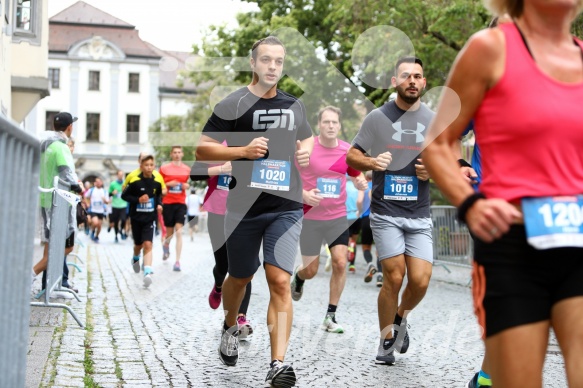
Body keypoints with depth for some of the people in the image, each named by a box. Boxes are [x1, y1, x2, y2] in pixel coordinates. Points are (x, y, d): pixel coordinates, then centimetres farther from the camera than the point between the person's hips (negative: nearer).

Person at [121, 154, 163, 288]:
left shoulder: (157, 182, -2)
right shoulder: (135, 181, -12)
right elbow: (124, 195, -6)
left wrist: (159, 204, -2)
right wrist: (138, 200, -19)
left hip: (150, 218, 0)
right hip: (136, 217, 0)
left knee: (148, 244, -14)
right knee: (138, 244, 16)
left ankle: (148, 273, -22)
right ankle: (135, 258, 50)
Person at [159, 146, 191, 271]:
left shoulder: (187, 169, 6)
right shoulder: (164, 168, 1)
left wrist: (187, 186, -2)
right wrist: (168, 184, -13)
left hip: (181, 203, 0)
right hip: (168, 203, 0)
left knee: (179, 232, -12)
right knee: (170, 232, 8)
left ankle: (177, 261, -11)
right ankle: (166, 246, 44)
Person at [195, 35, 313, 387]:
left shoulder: (295, 105, 10)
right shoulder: (233, 104, -4)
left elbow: (307, 139, 27)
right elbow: (202, 149, -5)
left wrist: (307, 153, 4)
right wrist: (243, 151, -18)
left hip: (286, 207, 1)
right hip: (245, 207, -1)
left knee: (280, 280, -12)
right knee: (240, 278, 16)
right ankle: (231, 326, 48)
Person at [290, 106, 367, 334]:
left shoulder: (348, 151, -2)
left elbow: (357, 176, 13)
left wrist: (361, 183, -11)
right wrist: (303, 194, -21)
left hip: (338, 217, 2)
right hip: (310, 217, -2)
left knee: (340, 263, -10)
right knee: (311, 270, 4)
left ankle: (330, 316, 2)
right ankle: (298, 278, 44)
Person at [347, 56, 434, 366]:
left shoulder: (434, 120, 8)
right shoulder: (377, 117, 2)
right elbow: (351, 156, 6)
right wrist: (372, 162, -15)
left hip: (419, 215, 2)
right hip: (385, 212, -2)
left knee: (420, 280, -7)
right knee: (394, 278, -7)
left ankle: (401, 318, 26)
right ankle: (386, 340, 14)